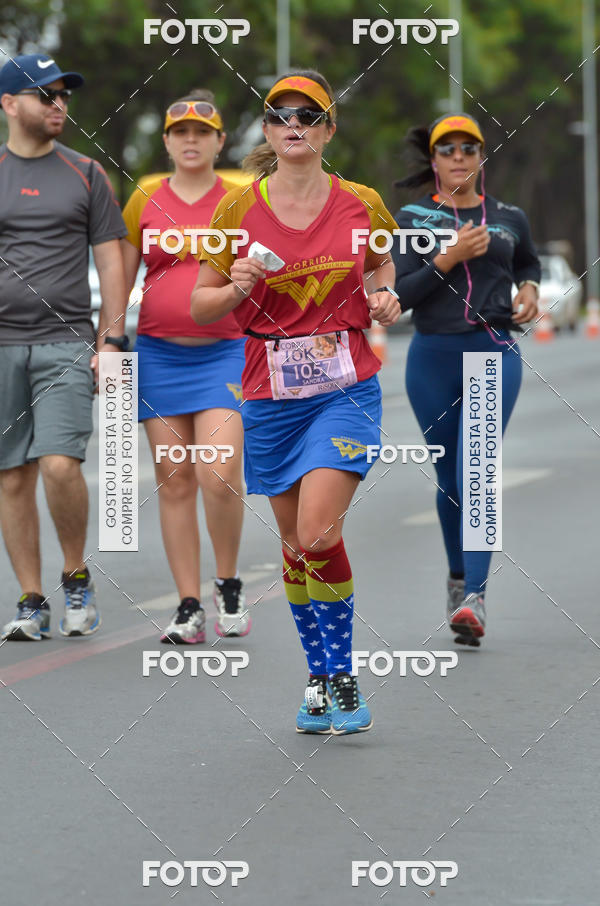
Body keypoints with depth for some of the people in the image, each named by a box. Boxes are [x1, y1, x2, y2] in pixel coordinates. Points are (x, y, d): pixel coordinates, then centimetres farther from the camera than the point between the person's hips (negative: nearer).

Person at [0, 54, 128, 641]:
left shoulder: (84, 173, 9)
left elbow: (111, 262, 9)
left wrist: (111, 340, 0)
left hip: (67, 344, -1)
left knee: (60, 465, -15)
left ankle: (77, 579, 6)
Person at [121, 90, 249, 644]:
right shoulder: (145, 201, 7)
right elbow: (120, 280, 11)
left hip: (225, 354, -2)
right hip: (159, 354, 2)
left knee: (219, 476, -15)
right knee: (174, 483, 2)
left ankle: (229, 585, 7)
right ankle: (189, 607, 8)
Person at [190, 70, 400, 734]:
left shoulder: (361, 204, 0)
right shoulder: (238, 209, 0)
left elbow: (383, 272, 18)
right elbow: (200, 306, 7)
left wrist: (385, 302, -4)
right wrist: (238, 287, -14)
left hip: (346, 387, -2)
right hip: (270, 393, 2)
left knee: (317, 535, -18)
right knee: (294, 543, 8)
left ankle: (343, 675, -2)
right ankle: (318, 677, 23)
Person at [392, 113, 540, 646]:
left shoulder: (509, 219, 9)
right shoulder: (412, 220, 4)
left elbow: (529, 262, 30)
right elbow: (399, 295, -6)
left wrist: (529, 288, 8)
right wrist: (449, 257, -16)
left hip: (494, 353, -1)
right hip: (433, 357, 1)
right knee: (449, 477, 10)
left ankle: (474, 599, -23)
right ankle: (459, 576, 32)